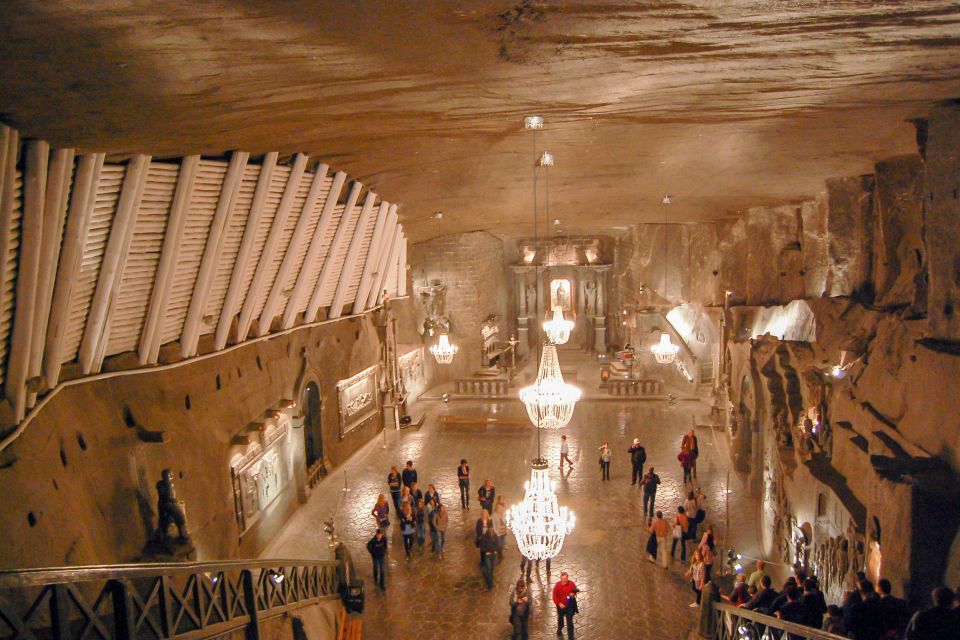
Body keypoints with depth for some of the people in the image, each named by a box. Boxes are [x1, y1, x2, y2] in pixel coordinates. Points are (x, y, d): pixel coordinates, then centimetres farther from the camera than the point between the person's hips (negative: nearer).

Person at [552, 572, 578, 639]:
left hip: (569, 605, -1)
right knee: (560, 618, 27)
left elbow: (575, 592, -3)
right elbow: (555, 596, -13)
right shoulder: (557, 585, -19)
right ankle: (559, 629, 57)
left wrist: (573, 594, -25)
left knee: (569, 622, -2)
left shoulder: (571, 584, -18)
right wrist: (559, 603, -23)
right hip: (561, 605, 1)